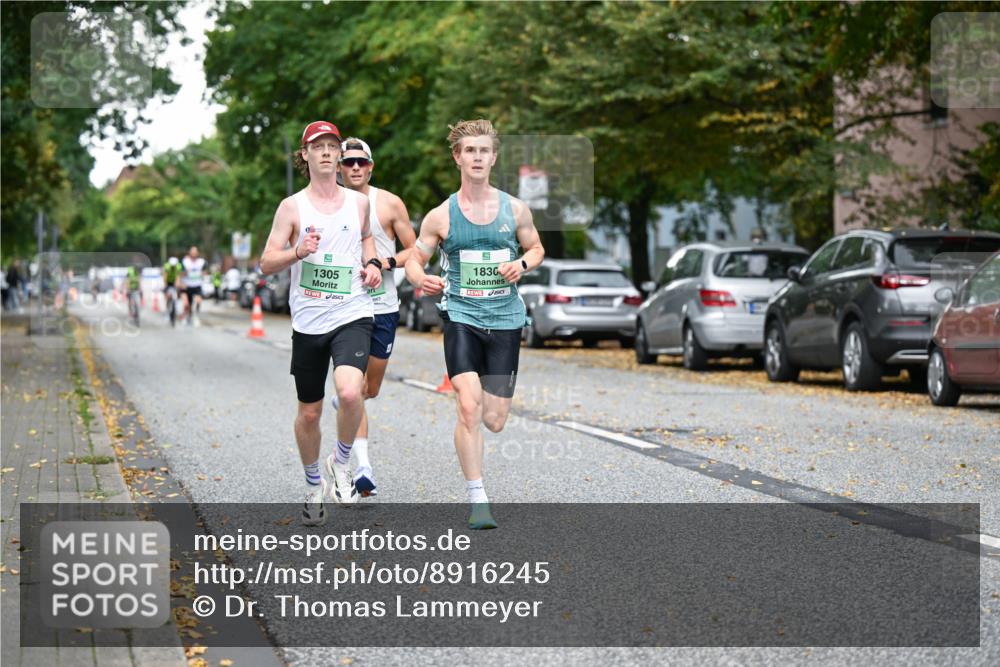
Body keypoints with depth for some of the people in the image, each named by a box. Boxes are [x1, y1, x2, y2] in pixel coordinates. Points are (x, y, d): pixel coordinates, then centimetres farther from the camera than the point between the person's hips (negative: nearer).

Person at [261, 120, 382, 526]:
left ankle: (341, 463, 1)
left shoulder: (358, 202, 7)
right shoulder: (292, 206, 0)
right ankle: (314, 486, 32)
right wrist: (299, 252, -21)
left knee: (349, 392, -26)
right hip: (308, 321, 0)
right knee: (309, 412, 9)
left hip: (353, 314, 0)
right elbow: (267, 264, -2)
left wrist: (372, 263, 10)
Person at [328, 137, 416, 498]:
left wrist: (387, 262, -14)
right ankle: (363, 465, -9)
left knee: (370, 389, 13)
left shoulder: (390, 204, 1)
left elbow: (414, 251, 4)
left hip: (383, 307, 1)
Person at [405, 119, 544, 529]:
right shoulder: (441, 216, 0)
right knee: (469, 408, -18)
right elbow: (414, 258, 7)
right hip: (460, 315, -2)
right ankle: (477, 500, -10)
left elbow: (536, 248, 18)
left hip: (505, 318, 2)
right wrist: (420, 279, -17)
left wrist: (522, 264, -5)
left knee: (494, 421, 1)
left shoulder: (515, 210, 4)